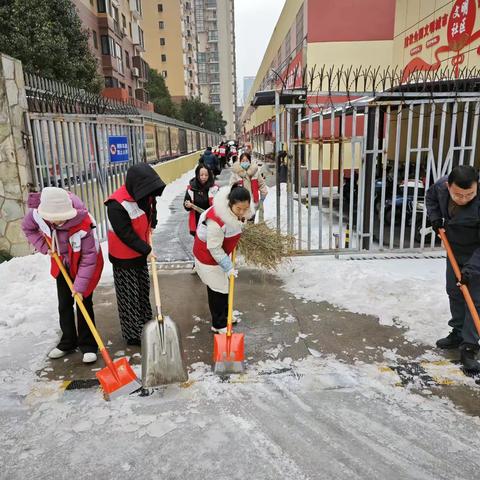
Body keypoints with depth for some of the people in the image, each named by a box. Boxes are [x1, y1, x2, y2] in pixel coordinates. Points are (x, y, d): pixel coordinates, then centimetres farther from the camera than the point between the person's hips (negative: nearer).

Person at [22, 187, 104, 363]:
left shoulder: (84, 224, -37)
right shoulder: (37, 214, -23)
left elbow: (89, 257, -28)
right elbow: (27, 228, 3)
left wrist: (80, 285, -26)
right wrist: (44, 247, -11)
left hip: (84, 265, -5)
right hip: (62, 264, 5)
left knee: (84, 303, -2)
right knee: (64, 304, 12)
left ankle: (88, 345, 11)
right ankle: (68, 342, 28)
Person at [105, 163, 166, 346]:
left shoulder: (143, 194, -5)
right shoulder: (117, 204, -30)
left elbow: (151, 206, 20)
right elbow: (126, 234, -27)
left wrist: (151, 225, 7)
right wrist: (146, 250, -20)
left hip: (140, 252, 8)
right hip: (124, 257, -8)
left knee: (143, 290, 21)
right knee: (129, 296, 4)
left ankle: (145, 323, 39)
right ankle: (133, 335, 17)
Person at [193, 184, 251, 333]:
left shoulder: (236, 211, -13)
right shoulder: (217, 220, -39)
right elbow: (214, 248, -30)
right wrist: (228, 267, -27)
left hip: (220, 252, 9)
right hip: (207, 254, -9)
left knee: (224, 284, 22)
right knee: (217, 289, -1)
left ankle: (224, 316, 42)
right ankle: (218, 325, 15)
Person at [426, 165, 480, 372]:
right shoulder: (441, 186, -18)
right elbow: (431, 196, 9)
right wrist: (435, 218, -5)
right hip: (454, 250, 6)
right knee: (454, 292, 15)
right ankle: (458, 333, 31)